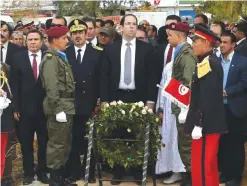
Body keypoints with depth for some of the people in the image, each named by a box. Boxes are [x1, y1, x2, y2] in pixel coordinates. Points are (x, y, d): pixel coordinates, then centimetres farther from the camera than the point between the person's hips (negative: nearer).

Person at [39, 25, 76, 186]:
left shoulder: (62, 57, 16)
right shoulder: (50, 59, -12)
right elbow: (51, 88, -18)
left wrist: (67, 108, 14)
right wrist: (58, 110, -21)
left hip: (67, 107, 9)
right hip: (59, 108, -9)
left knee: (65, 144, 15)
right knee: (57, 145, -3)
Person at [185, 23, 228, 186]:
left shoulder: (208, 63, -17)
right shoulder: (209, 62, 13)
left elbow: (207, 98, -23)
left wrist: (198, 125, -21)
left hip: (206, 124, -10)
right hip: (208, 122, 10)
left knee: (202, 166, -3)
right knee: (209, 165, 18)